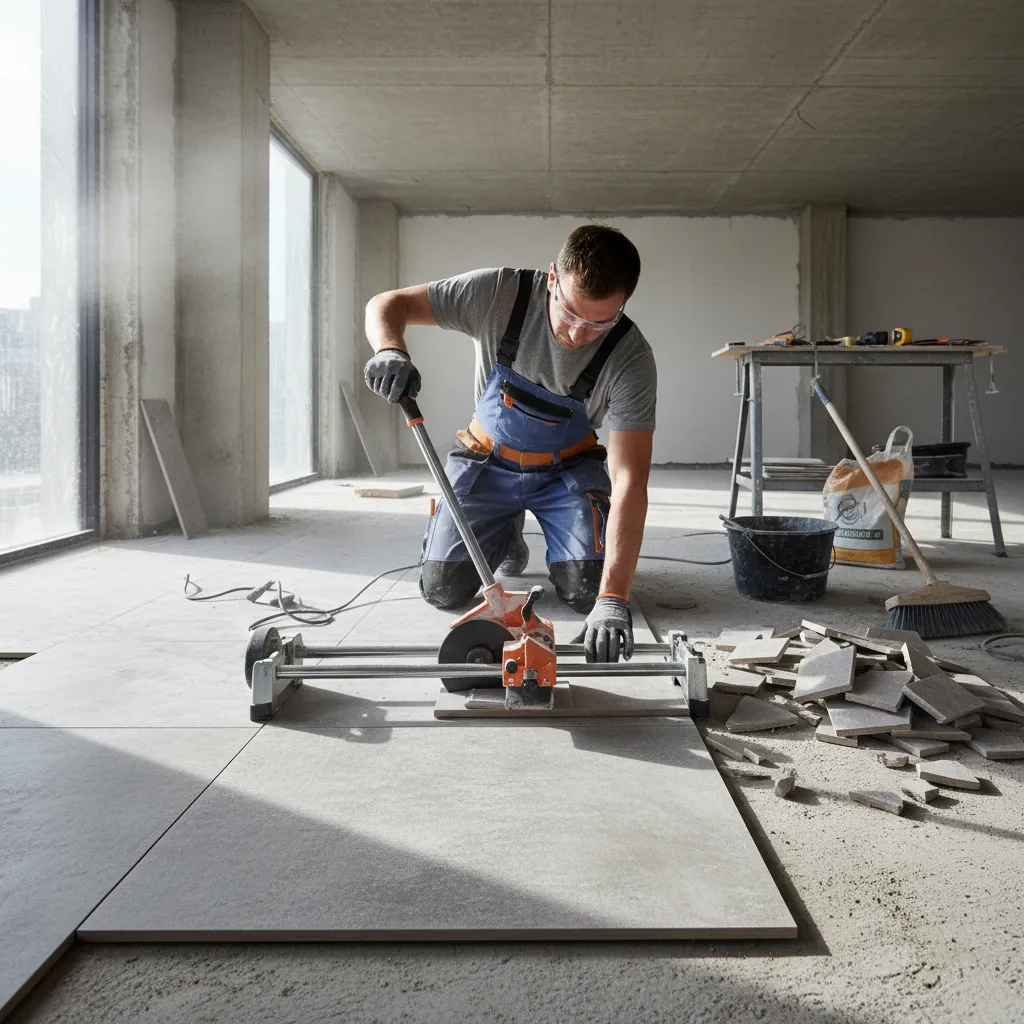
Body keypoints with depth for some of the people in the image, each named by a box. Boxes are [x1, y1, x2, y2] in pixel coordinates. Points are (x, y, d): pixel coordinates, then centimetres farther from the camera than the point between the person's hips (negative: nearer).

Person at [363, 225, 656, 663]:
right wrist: (390, 350, -43)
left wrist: (612, 598, -43)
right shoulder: (500, 294, -26)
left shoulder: (630, 359, -28)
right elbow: (386, 304, -17)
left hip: (566, 467, 0)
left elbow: (629, 482, -33)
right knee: (443, 590, -9)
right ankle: (507, 537, 24)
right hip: (488, 459, 1)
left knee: (588, 590, -19)